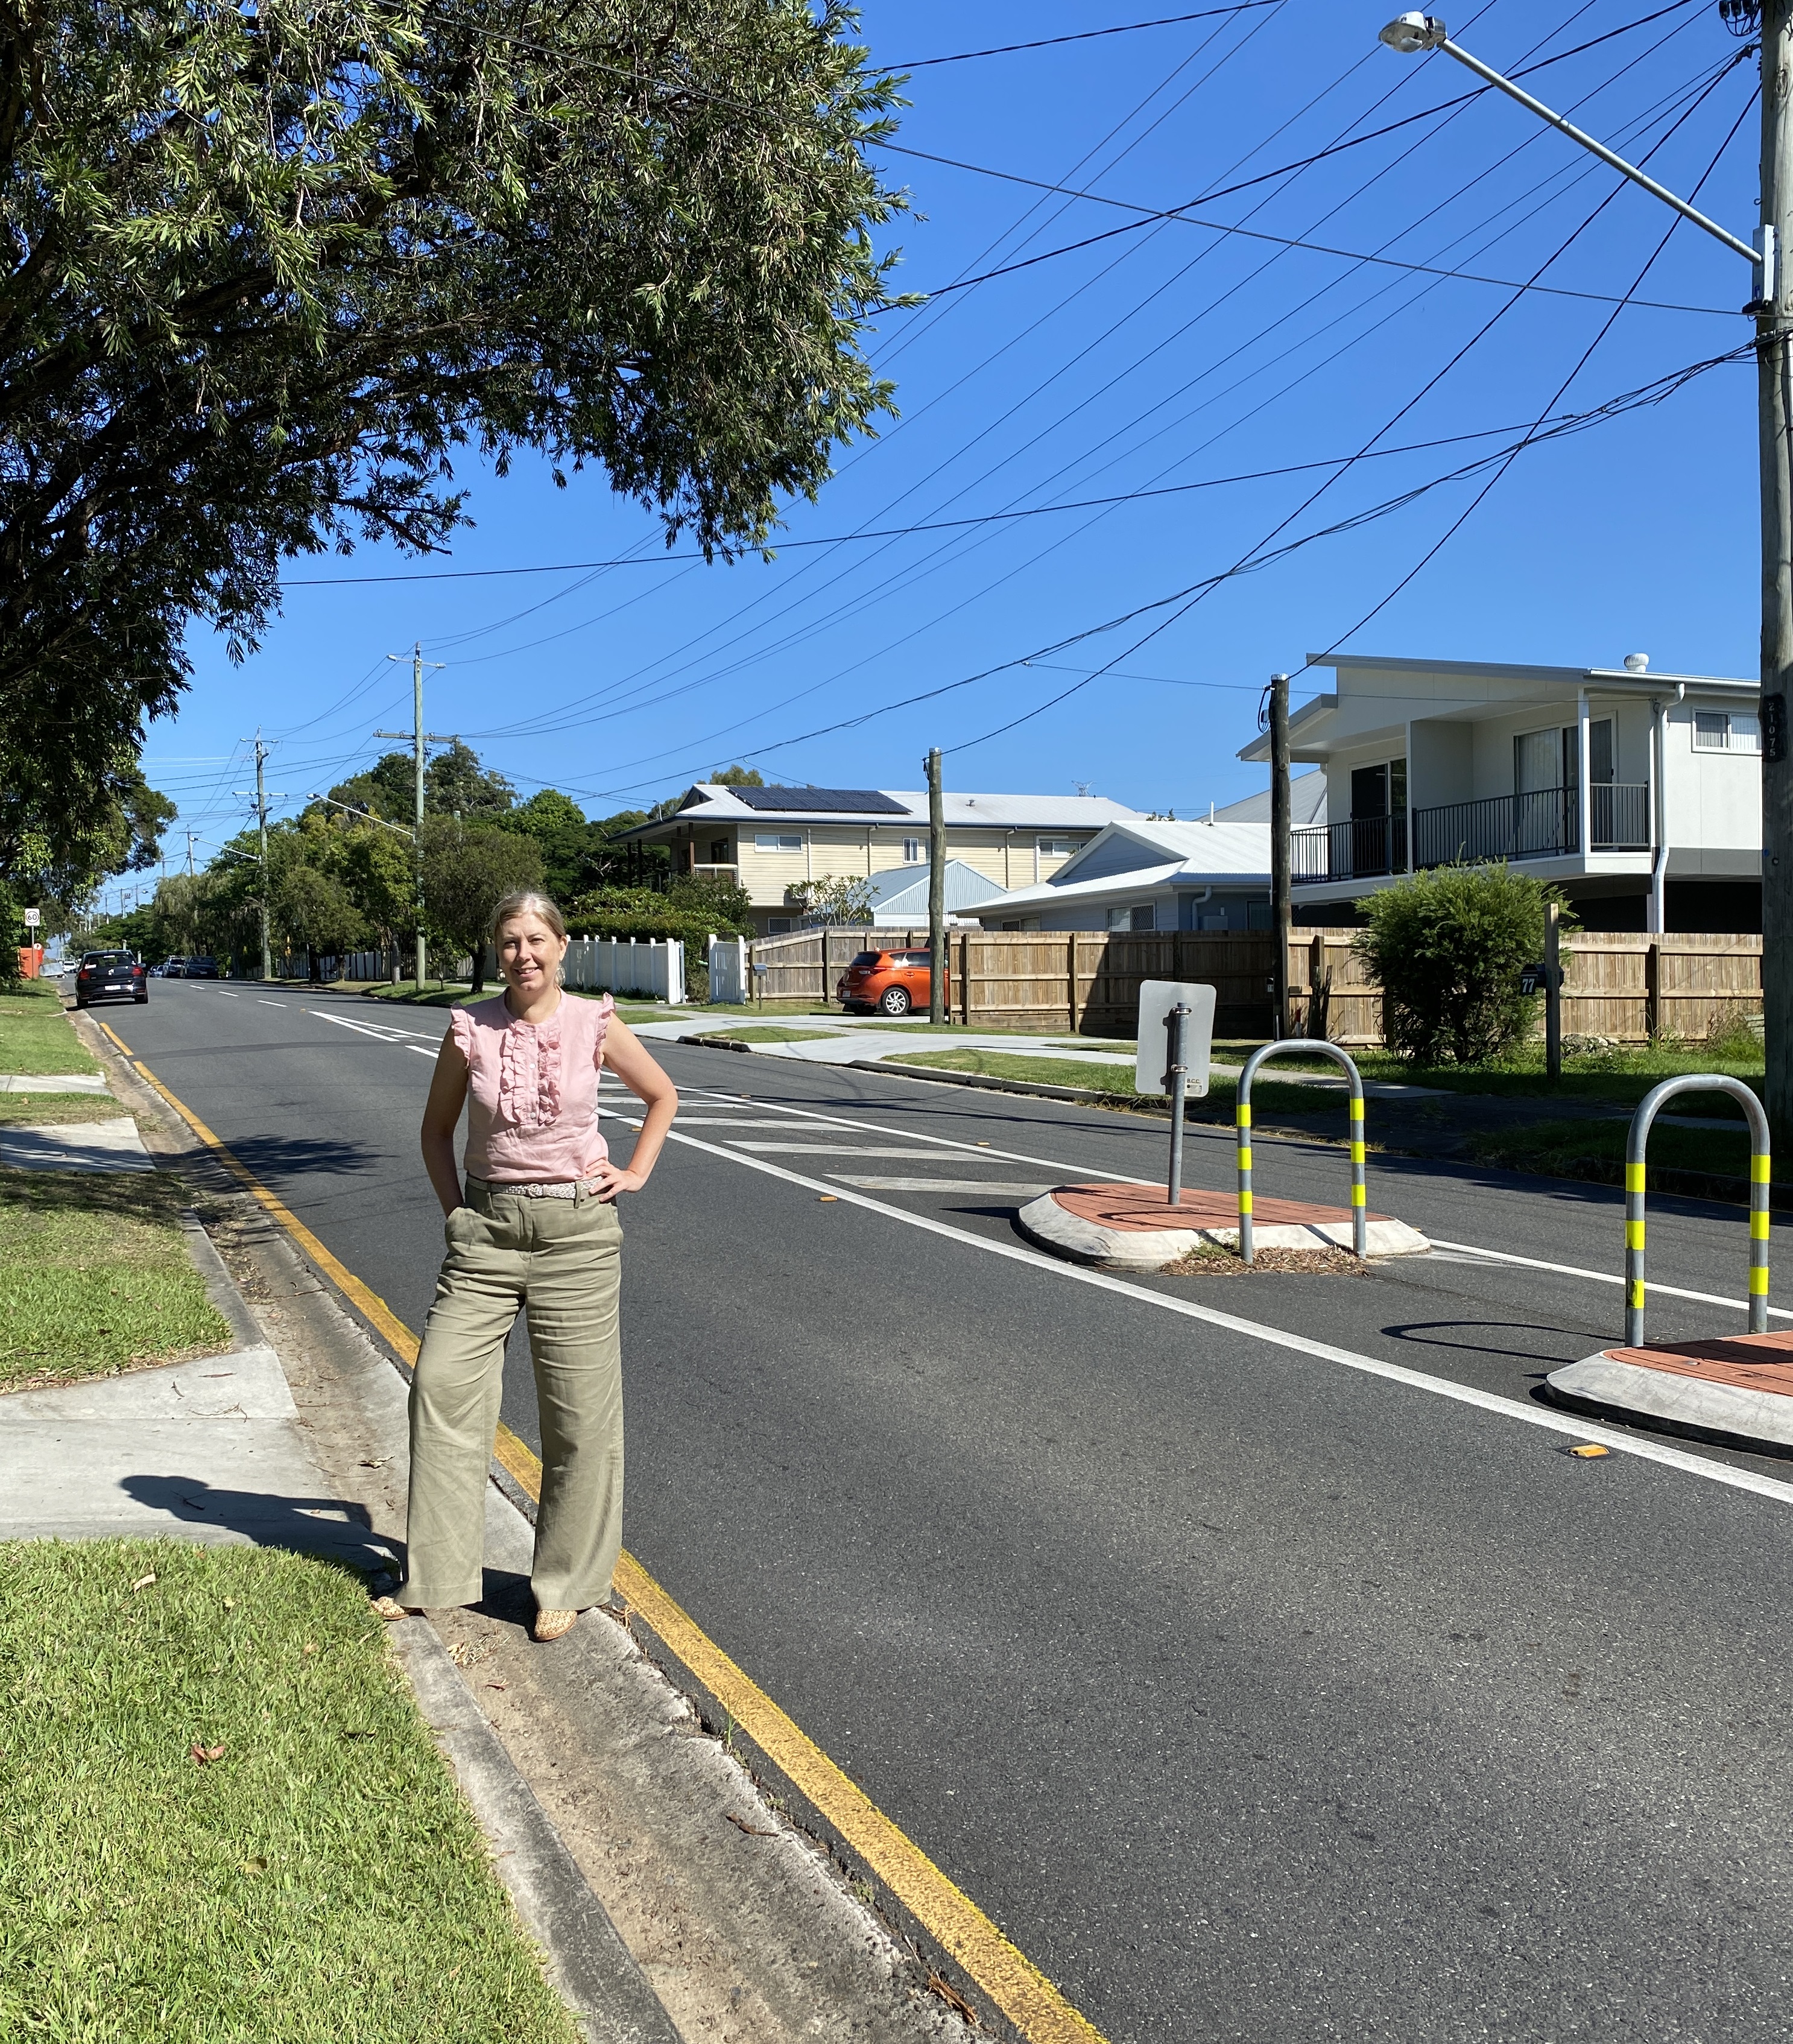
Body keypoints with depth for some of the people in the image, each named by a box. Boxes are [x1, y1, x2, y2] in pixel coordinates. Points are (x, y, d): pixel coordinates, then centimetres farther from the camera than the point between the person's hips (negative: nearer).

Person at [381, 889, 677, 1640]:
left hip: (577, 1230, -1)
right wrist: (454, 1209, 4)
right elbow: (436, 1129, 13)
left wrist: (635, 1173, 5)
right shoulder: (470, 1030, -1)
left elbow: (662, 1097, 14)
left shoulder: (596, 1024, -2)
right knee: (442, 1383, -2)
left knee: (580, 1410, 3)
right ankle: (434, 1576, 14)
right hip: (486, 1229, 2)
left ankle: (567, 1584, 19)